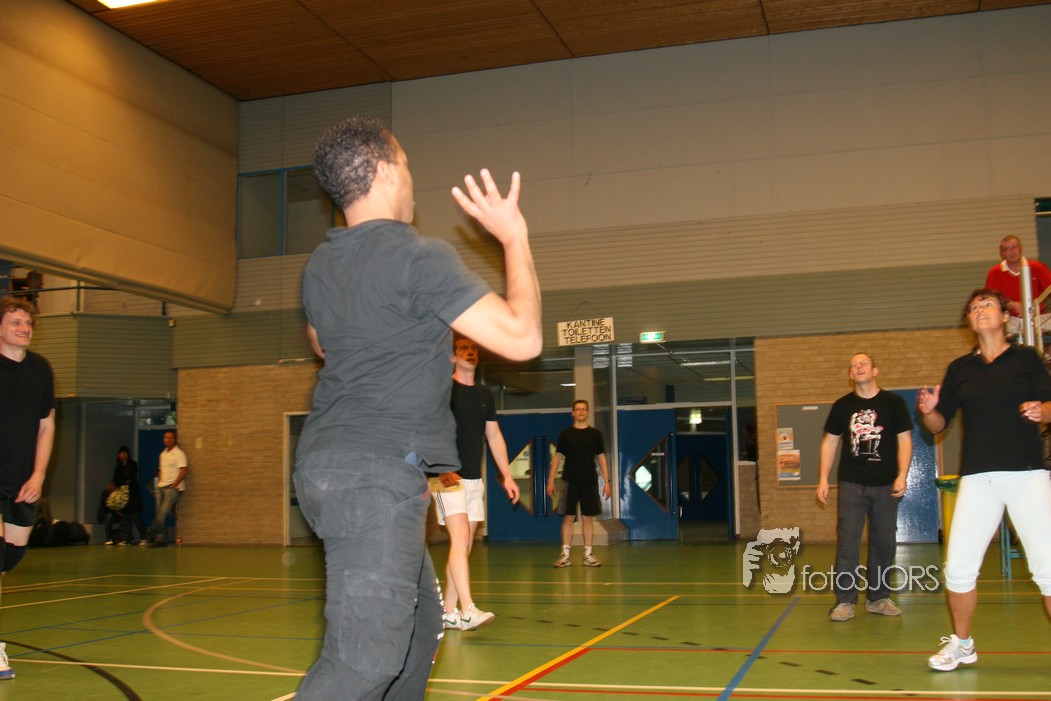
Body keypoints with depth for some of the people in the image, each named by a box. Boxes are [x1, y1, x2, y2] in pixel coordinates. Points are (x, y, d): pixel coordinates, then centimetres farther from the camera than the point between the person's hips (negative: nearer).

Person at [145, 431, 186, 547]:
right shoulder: (163, 454, 17)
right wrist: (158, 483, 10)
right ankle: (162, 539, 5)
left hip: (173, 488, -7)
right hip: (161, 487, 7)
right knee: (160, 514, 3)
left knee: (163, 512, -16)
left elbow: (183, 471, -13)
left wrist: (174, 485, -15)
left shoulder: (179, 454, -6)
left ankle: (151, 533, -10)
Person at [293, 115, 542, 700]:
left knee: (420, 618, 22)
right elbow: (522, 338, -15)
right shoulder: (420, 257, -14)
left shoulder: (321, 266, 12)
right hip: (376, 475, -10)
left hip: (325, 463, 10)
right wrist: (515, 237, -3)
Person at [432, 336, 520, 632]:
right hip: (448, 477, -6)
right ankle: (468, 610, -22)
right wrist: (442, 469, -23)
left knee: (464, 546, 6)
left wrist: (507, 475, 13)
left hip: (474, 479, 6)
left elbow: (494, 437, 18)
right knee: (459, 538, -17)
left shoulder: (485, 395, 14)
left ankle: (448, 613, 13)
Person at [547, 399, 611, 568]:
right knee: (568, 517, -1)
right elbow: (557, 457, 7)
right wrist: (551, 481, 1)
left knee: (588, 518, 3)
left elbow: (601, 458, 7)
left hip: (589, 482, 1)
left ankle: (588, 555, 9)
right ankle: (565, 555, 2)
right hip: (570, 482, -1)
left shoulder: (595, 434, 6)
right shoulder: (565, 434, 5)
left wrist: (607, 482, 1)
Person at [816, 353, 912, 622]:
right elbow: (830, 442, 10)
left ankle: (878, 597, 18)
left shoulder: (893, 403, 2)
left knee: (884, 542, 6)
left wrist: (902, 476, -10)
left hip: (885, 485, 0)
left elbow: (904, 440, 1)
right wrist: (823, 478, 3)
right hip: (851, 484, 0)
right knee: (847, 541, -5)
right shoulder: (842, 405, 6)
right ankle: (845, 601, -3)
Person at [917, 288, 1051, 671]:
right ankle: (962, 644, 18)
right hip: (978, 478, 2)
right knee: (958, 567, -1)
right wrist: (928, 411, -8)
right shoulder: (960, 368, 13)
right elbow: (939, 424, 14)